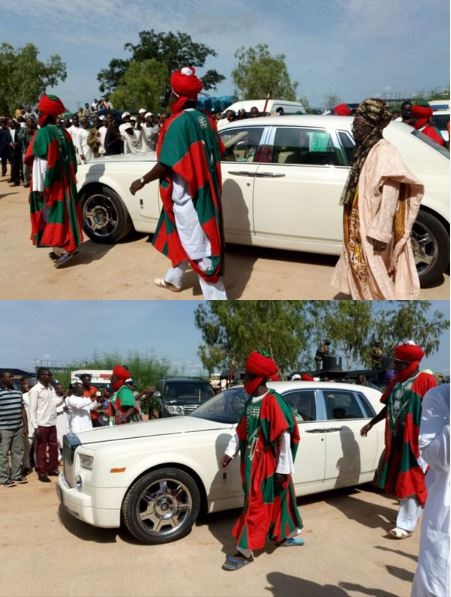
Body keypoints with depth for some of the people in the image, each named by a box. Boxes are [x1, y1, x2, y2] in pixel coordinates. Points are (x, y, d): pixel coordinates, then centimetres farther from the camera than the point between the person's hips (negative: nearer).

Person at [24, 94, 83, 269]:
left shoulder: (43, 134, -15)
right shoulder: (63, 133, 7)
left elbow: (40, 163, -18)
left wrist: (38, 187, -15)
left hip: (49, 184, -7)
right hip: (64, 182, 7)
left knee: (51, 215, -3)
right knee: (63, 212, 13)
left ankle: (63, 249, -9)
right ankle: (69, 245, 17)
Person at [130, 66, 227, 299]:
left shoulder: (177, 123, -19)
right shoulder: (203, 119, 6)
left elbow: (166, 164, -21)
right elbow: (215, 152, 14)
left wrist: (142, 181, -8)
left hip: (186, 194, -9)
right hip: (201, 190, 10)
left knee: (197, 247, -5)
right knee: (185, 236, 25)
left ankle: (217, 297, -3)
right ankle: (173, 279, 44)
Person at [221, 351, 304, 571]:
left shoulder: (273, 402, -19)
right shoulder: (250, 402, 6)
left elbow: (284, 436, -19)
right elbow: (241, 431, 15)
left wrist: (283, 468, -18)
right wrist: (230, 452, 11)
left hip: (267, 464, -7)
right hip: (252, 462, 7)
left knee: (256, 504, -2)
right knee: (277, 501, 19)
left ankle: (245, 552, 6)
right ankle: (291, 535, 36)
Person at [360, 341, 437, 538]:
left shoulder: (426, 381, -11)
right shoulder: (396, 381, 9)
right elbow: (388, 407, 20)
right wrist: (371, 424, 22)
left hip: (415, 440, -7)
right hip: (395, 439, 7)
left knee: (411, 482, -2)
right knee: (398, 479, 16)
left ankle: (406, 525, 4)